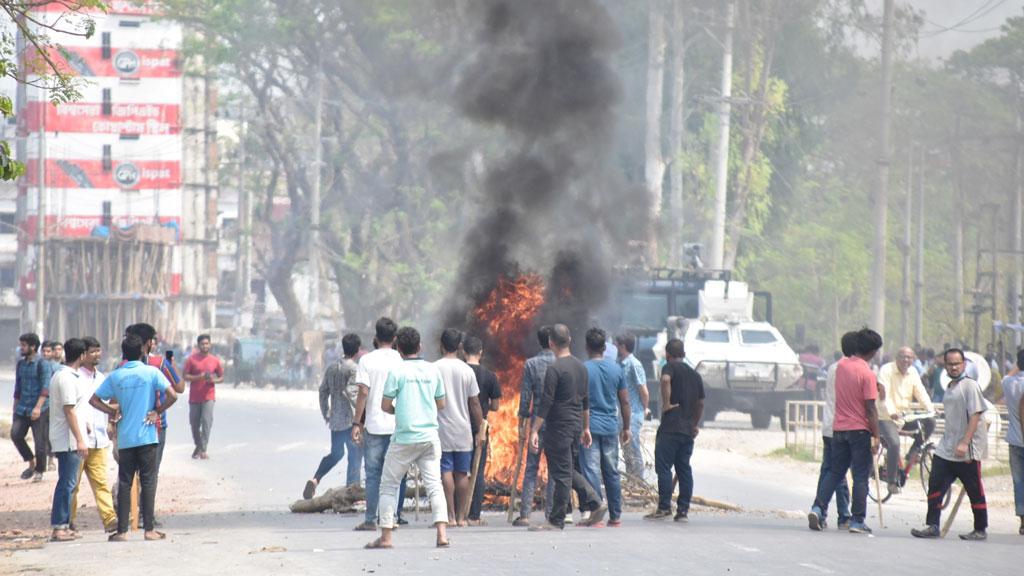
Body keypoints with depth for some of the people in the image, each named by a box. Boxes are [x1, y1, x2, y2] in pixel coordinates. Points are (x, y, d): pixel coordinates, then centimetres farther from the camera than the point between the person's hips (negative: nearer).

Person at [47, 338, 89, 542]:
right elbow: (69, 411, -19)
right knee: (67, 483, -9)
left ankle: (61, 526, 15)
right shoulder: (68, 379, -15)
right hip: (69, 440, -10)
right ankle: (59, 527, -10)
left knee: (67, 483, 12)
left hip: (62, 439, 10)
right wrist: (80, 440, -20)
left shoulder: (59, 376, 16)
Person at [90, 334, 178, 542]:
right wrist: (157, 411, -2)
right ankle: (149, 529, -1)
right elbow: (173, 395, -14)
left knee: (124, 483, 6)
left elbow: (94, 400, 6)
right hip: (147, 437, -3)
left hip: (125, 438, 3)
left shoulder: (115, 376, 4)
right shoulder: (151, 372, -5)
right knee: (148, 481, 2)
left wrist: (113, 412, 10)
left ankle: (122, 530, 5)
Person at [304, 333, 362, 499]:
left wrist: (326, 413, 23)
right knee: (355, 454, 1)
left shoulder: (331, 368, 10)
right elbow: (351, 392, -21)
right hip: (350, 419, -7)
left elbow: (323, 391, 14)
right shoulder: (354, 369, -11)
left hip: (335, 419, 7)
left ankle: (315, 479, 2)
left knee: (336, 453, 18)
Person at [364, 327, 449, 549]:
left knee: (389, 485, 9)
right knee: (434, 485, 2)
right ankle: (442, 533, -13)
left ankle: (386, 536, 6)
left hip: (404, 438, -3)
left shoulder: (397, 372, -8)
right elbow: (442, 404, 12)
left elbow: (385, 405, -5)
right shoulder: (433, 370, 4)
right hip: (430, 437, 3)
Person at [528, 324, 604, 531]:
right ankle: (595, 504, 10)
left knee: (561, 474, -4)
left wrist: (534, 431, -15)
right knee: (570, 471, 18)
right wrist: (586, 428, 26)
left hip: (559, 428, -8)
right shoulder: (581, 367, 11)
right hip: (576, 426, 8)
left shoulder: (555, 369, -14)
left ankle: (556, 520, 1)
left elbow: (546, 403, -17)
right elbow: (586, 401, 18)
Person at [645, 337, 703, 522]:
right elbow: (700, 403, 19)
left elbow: (666, 379, -27)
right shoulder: (695, 375, 17)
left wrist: (666, 403, -18)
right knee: (684, 469, 8)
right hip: (688, 429, 6)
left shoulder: (670, 367, -3)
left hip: (670, 427, -6)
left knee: (664, 467, -4)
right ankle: (683, 510, 6)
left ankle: (664, 507, -10)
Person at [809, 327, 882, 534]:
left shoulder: (841, 365, 4)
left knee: (834, 472, 14)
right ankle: (857, 521, 2)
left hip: (839, 428, 6)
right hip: (860, 429, -6)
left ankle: (818, 508, -1)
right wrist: (876, 436, -9)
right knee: (861, 476, 2)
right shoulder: (867, 374, -15)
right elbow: (870, 408, -15)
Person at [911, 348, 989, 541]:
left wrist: (964, 443, -25)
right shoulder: (949, 387, 16)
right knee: (935, 486, 0)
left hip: (967, 452, -8)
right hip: (946, 449, 8)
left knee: (975, 492, 1)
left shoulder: (970, 386, -10)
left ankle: (980, 530, 10)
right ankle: (932, 526, 2)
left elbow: (975, 415, -17)